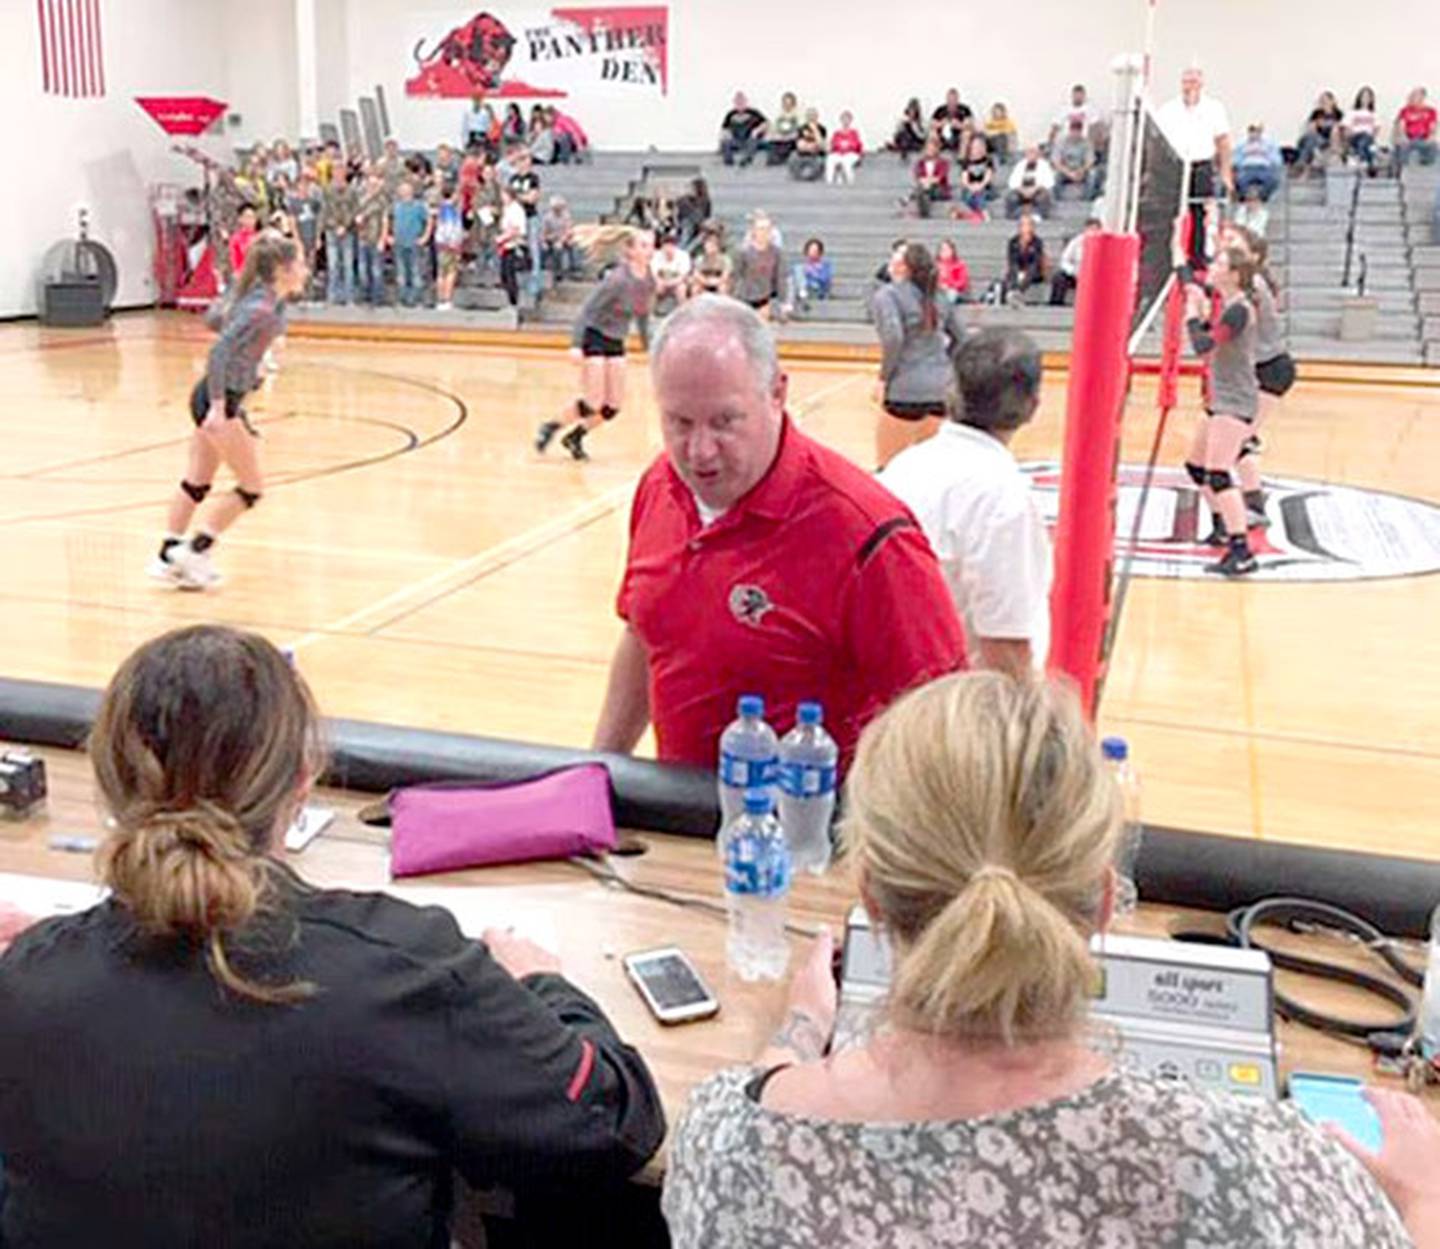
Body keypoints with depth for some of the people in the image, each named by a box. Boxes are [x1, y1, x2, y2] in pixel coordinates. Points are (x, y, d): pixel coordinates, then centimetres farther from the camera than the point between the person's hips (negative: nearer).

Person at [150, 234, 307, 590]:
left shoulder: (268, 300, 6)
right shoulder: (262, 308, -21)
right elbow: (221, 349, -28)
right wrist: (218, 406, -31)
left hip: (215, 398, 9)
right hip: (220, 401, -9)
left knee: (196, 483, 14)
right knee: (252, 488, 0)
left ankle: (168, 558, 22)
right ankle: (193, 551, 6)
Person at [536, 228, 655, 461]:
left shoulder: (649, 280, -3)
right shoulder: (618, 279, -23)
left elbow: (643, 316, 12)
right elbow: (587, 310, -22)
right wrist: (576, 344, -28)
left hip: (616, 343, 7)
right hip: (594, 338, -7)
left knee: (614, 407, 3)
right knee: (594, 404, -9)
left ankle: (575, 437, 23)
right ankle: (550, 428, 13)